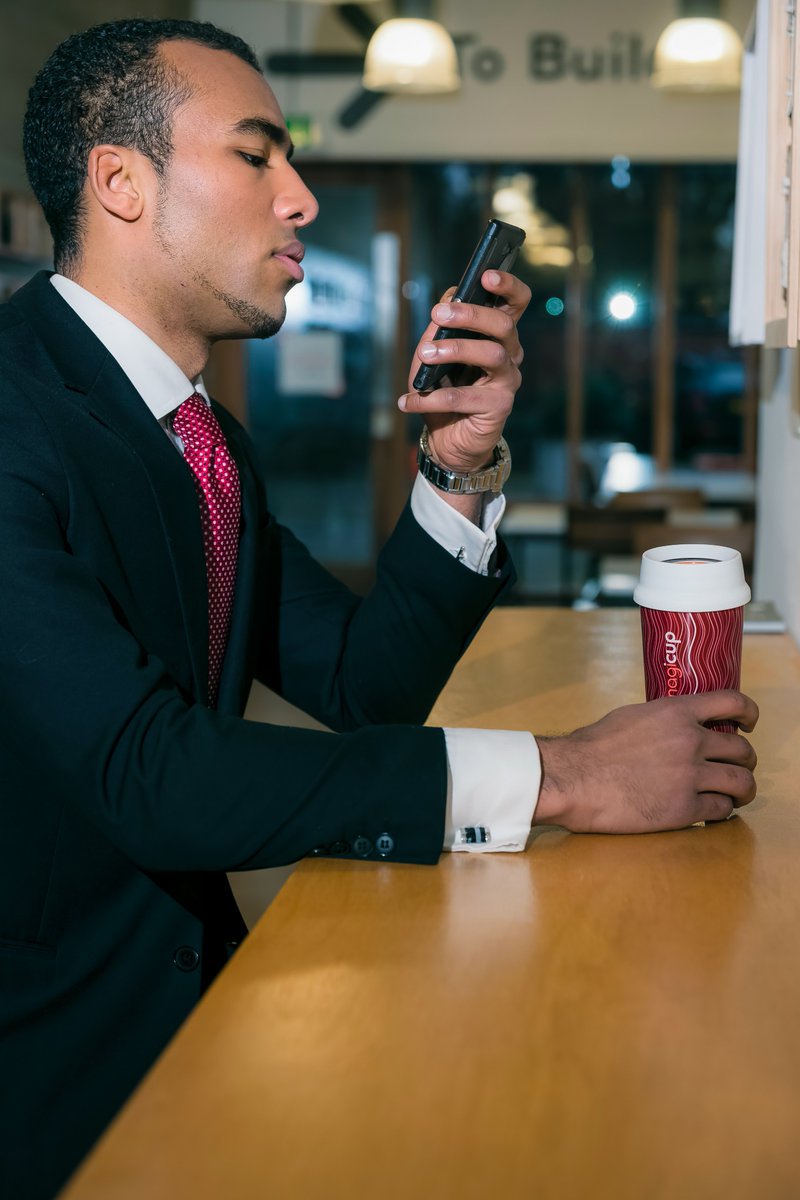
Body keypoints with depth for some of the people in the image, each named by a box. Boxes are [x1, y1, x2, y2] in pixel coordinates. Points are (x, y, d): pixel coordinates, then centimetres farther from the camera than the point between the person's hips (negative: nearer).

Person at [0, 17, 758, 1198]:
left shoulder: (207, 437, 9)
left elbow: (363, 680, 10)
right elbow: (144, 776, -28)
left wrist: (461, 463, -6)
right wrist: (554, 778, -26)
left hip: (192, 980, 8)